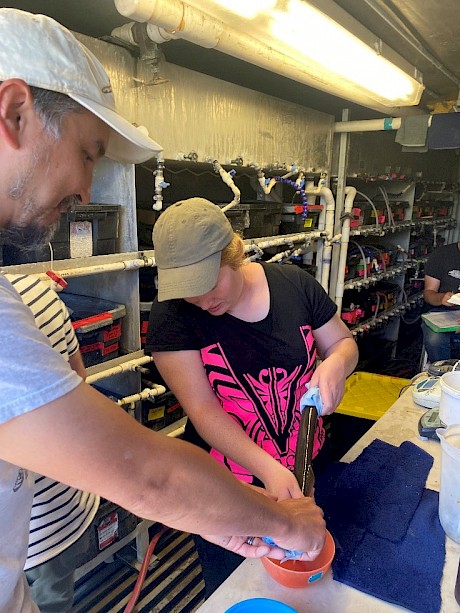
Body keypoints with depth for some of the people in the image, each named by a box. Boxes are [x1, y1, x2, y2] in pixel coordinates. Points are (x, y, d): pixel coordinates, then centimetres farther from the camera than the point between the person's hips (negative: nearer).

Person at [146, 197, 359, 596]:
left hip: (305, 472, 3)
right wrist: (269, 470, -31)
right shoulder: (172, 313, -18)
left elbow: (344, 343, 3)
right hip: (226, 490, -2)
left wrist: (335, 364, -20)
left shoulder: (295, 284, -11)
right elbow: (203, 410, -21)